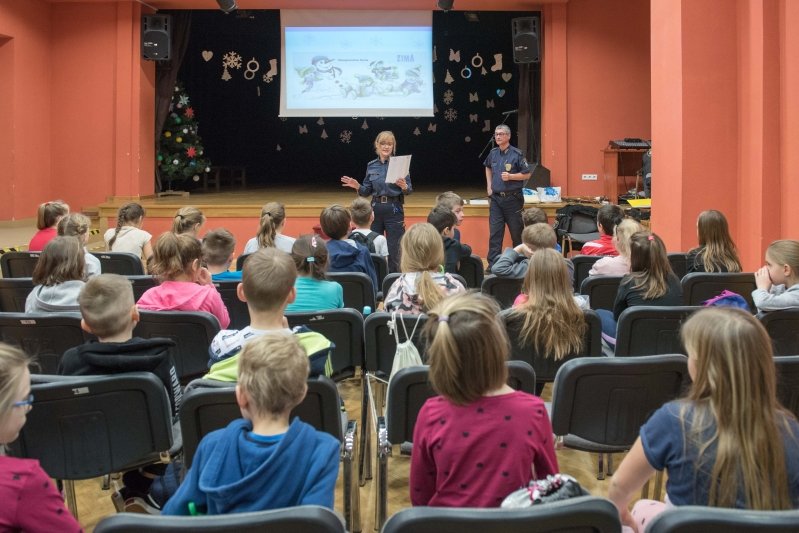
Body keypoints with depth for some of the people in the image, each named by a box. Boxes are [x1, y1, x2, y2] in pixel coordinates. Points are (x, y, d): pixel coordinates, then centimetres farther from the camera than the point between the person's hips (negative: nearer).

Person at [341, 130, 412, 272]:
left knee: (393, 250, 0)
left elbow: (409, 190, -4)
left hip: (394, 210, -4)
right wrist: (358, 187, -8)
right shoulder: (371, 166, 7)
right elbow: (367, 191, 11)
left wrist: (404, 187, -26)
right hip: (376, 209, 4)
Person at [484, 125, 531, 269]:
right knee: (494, 233, 1)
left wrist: (510, 176, -19)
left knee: (517, 232, 7)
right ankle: (492, 265, 3)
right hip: (496, 198, 4)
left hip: (513, 199, -4)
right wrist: (489, 185, 16)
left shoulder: (517, 154, -9)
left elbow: (527, 174, -7)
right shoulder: (493, 153, 7)